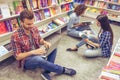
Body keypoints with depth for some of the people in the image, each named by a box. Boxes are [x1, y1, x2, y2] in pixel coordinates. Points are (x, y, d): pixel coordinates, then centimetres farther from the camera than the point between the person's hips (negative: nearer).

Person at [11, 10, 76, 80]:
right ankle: (63, 70, -16)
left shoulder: (34, 28, -5)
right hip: (26, 60, -6)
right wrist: (32, 52, -29)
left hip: (37, 54, 6)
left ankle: (46, 72, -22)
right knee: (39, 59, -37)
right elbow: (18, 57, -17)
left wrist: (44, 42, -12)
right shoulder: (15, 36, -21)